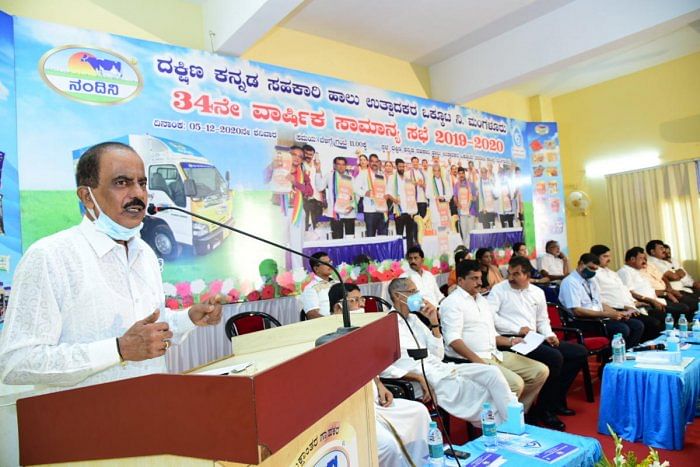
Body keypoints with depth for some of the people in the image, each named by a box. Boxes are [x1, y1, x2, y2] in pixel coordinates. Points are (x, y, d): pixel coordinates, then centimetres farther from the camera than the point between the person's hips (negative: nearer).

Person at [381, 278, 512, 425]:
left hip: (443, 369, 8)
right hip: (427, 380, -7)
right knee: (482, 394, -14)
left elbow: (438, 355, 13)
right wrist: (419, 378, -21)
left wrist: (434, 321, 3)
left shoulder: (413, 319, 16)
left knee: (492, 372, -8)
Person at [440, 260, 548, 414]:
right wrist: (477, 361, -26)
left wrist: (510, 341, 9)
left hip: (495, 354, 9)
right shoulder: (452, 302, -9)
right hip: (470, 360, -9)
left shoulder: (482, 300, 19)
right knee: (515, 383, -26)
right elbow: (453, 339, -19)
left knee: (540, 371, 2)